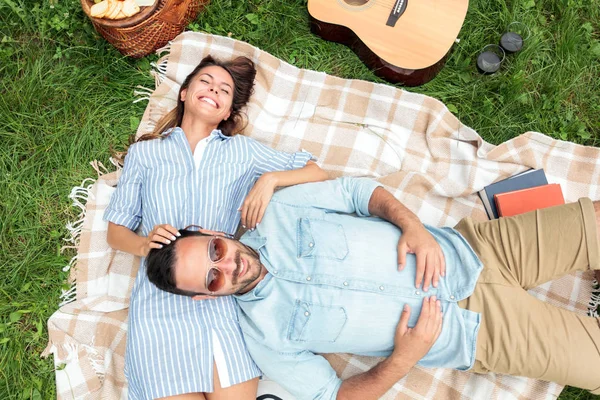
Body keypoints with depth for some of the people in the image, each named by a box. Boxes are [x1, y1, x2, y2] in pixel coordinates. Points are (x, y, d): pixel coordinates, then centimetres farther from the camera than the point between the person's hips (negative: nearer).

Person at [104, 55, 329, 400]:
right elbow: (116, 231, 12)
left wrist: (270, 179, -5)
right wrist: (144, 244, -9)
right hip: (160, 300, 0)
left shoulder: (241, 151, 13)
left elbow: (318, 174, 12)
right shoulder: (143, 153, 13)